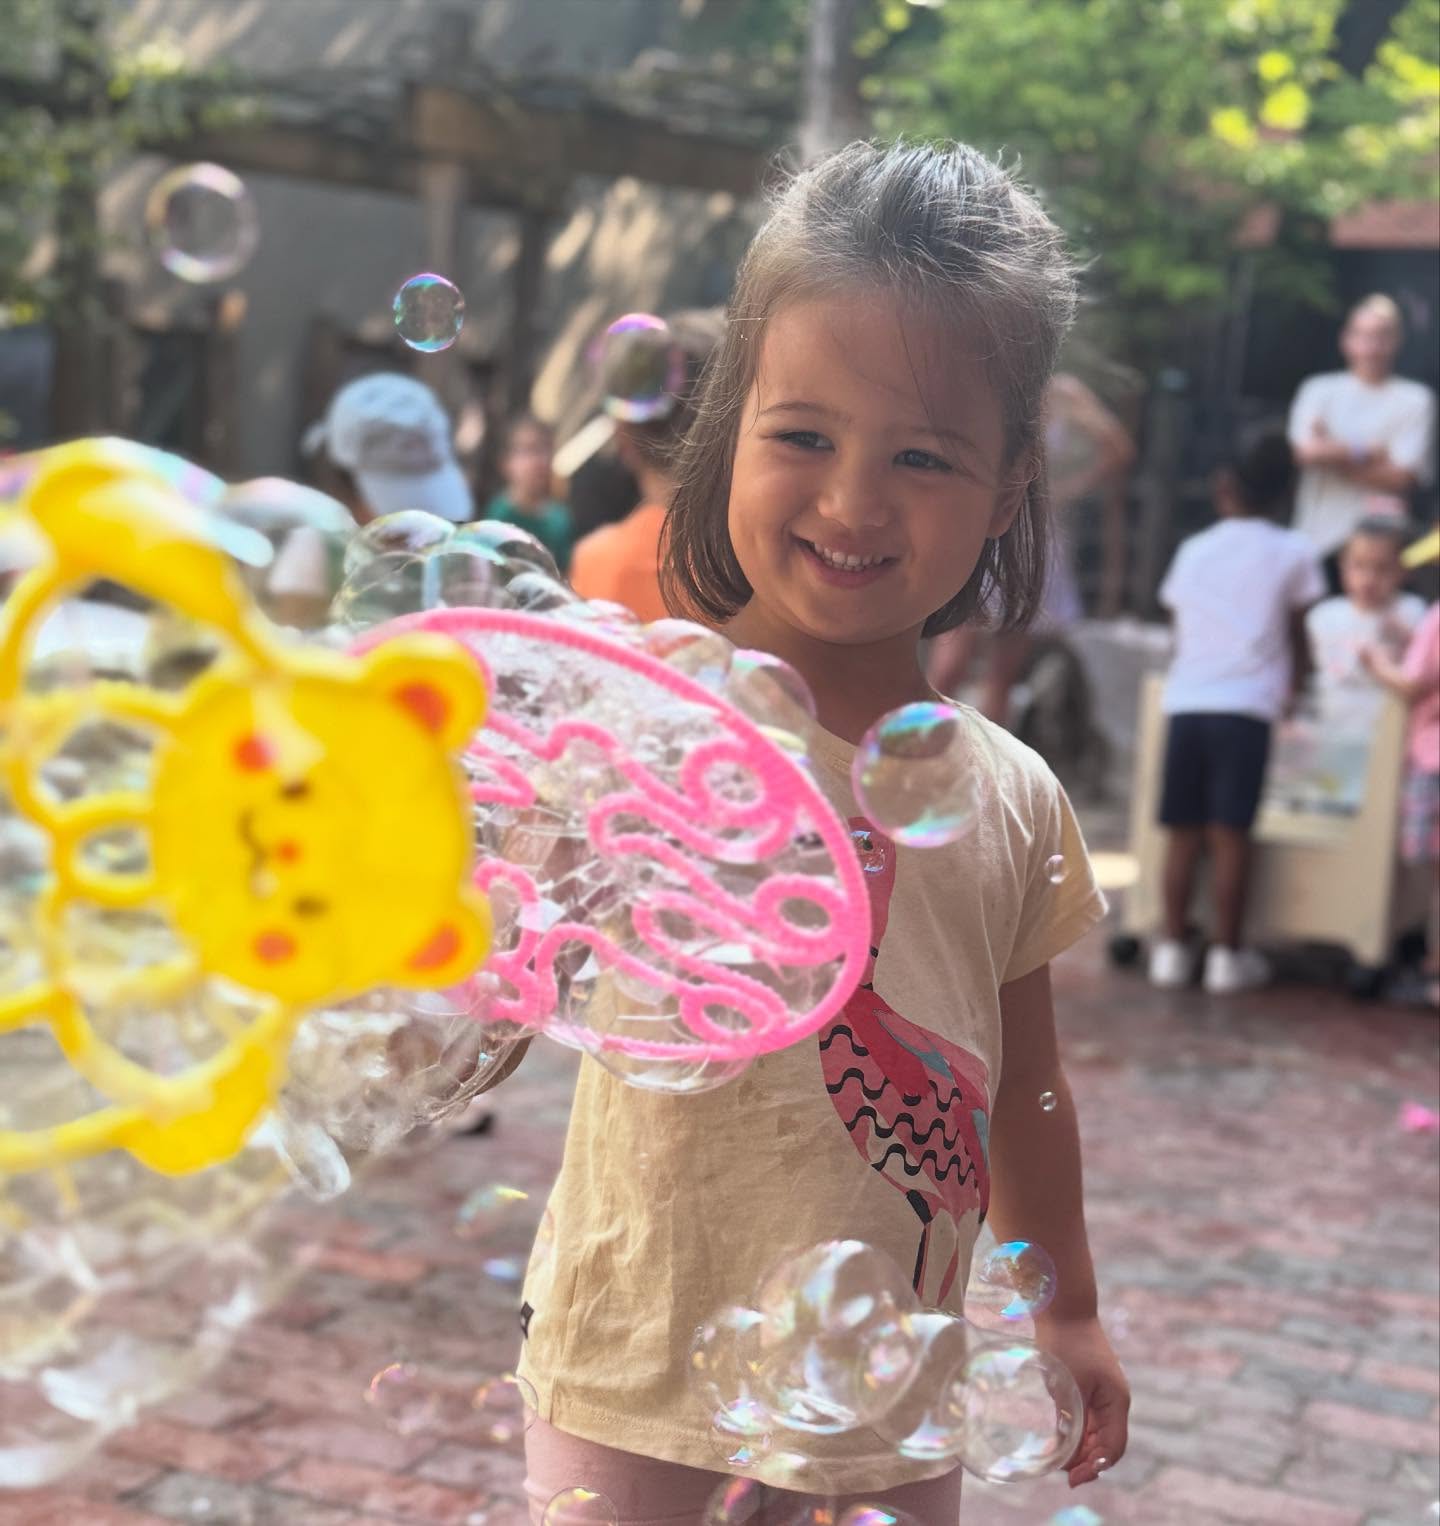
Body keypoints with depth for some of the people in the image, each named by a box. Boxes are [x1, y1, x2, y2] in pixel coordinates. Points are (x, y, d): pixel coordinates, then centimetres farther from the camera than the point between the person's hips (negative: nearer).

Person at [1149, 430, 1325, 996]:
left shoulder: (1192, 550, 14)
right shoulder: (1291, 552, 5)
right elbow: (1297, 634, 12)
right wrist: (1295, 683, 29)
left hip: (1185, 701, 3)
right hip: (1246, 705, -3)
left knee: (1183, 831, 7)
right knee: (1230, 833, -2)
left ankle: (1174, 947, 11)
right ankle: (1226, 954, 2)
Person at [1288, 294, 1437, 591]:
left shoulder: (1415, 399, 2)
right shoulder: (1319, 390, 9)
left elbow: (1401, 477, -7)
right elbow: (1305, 452, -6)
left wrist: (1334, 454, -6)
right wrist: (1371, 454, -6)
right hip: (1320, 540, 2)